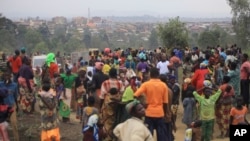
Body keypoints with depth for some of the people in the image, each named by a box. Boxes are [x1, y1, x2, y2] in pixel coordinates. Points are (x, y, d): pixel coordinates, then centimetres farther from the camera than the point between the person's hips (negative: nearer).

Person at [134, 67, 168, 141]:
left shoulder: (146, 84, -5)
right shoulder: (164, 85, 0)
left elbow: (135, 95, -13)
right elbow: (165, 102, 2)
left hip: (149, 113, -1)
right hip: (160, 113, 1)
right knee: (161, 135, 9)